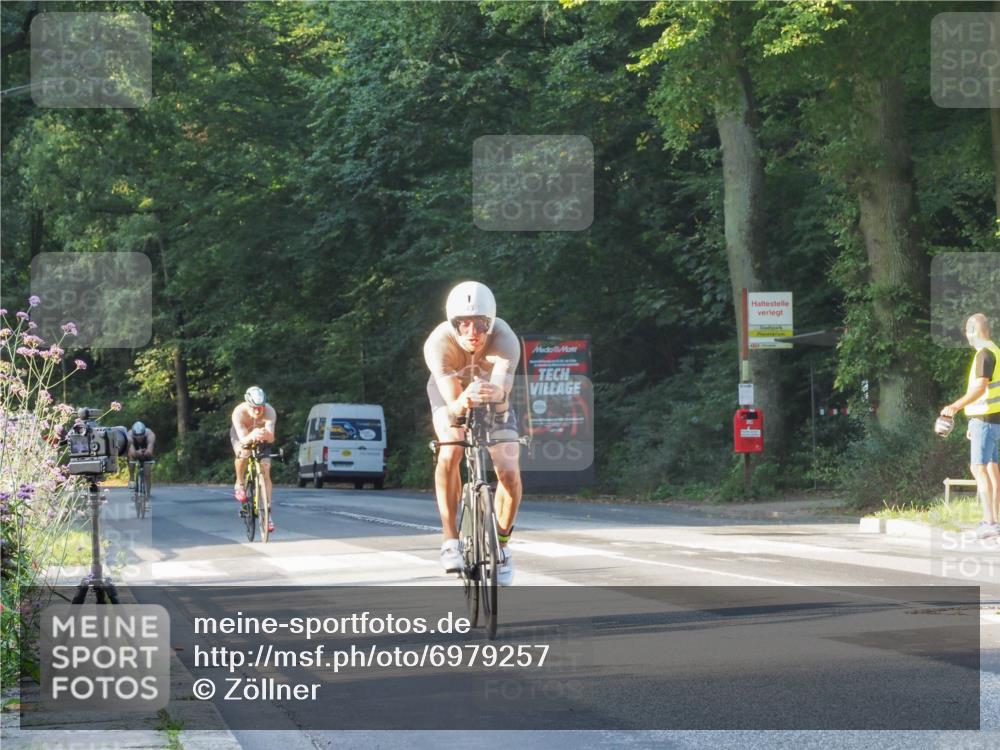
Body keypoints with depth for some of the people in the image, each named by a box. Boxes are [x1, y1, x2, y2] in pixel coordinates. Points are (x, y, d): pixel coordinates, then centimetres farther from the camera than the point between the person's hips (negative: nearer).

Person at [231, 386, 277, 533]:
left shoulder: (270, 412, -35)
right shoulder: (239, 412, -37)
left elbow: (271, 438, -43)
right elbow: (243, 439, -44)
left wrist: (267, 435, -67)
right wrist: (252, 436, -66)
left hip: (261, 438, 1)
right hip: (241, 435, -1)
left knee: (265, 472, -11)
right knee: (243, 453, -35)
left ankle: (268, 512, -6)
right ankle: (239, 484, -9)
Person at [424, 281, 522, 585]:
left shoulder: (505, 340, -37)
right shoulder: (438, 343, -37)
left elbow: (503, 386, -52)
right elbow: (452, 403, -44)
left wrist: (494, 392, -75)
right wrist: (462, 402, -67)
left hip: (493, 399, 1)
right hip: (451, 394, -1)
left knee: (509, 474, -14)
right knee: (450, 453, -29)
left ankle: (502, 543, 12)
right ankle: (450, 540, -19)